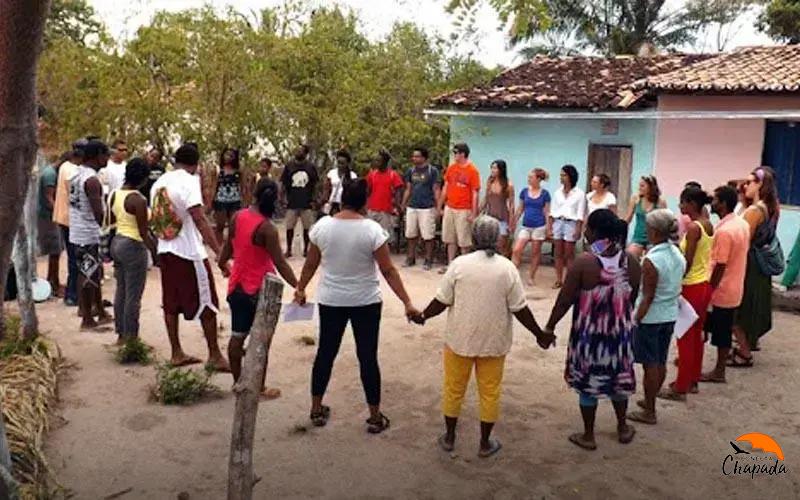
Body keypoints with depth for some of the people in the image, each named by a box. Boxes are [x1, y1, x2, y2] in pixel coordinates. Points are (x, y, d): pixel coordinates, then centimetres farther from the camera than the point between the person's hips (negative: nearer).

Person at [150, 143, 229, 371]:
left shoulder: (159, 182, 10)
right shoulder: (189, 181, -14)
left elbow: (155, 219, 16)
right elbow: (199, 220, -23)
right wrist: (219, 251, -25)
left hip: (165, 251, 8)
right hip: (189, 253, -8)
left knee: (171, 304, 13)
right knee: (207, 304, 2)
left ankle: (176, 353, 21)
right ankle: (215, 356, 8)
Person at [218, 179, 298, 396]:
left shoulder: (238, 217, -2)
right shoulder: (266, 228, -21)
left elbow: (228, 246, 11)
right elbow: (280, 263, -21)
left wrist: (223, 265, 29)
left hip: (237, 287, 6)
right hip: (259, 291, -6)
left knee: (237, 336, 15)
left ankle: (237, 382, 27)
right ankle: (260, 388, 14)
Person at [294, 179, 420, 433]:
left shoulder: (322, 226, -6)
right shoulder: (372, 229, -15)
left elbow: (310, 265, 4)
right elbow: (388, 271, -14)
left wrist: (300, 289, 20)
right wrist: (407, 303, -10)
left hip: (330, 301, 3)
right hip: (366, 302, -2)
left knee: (325, 353, 15)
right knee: (368, 357, 6)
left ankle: (316, 410, 27)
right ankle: (375, 417, 16)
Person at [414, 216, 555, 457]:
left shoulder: (459, 264, -11)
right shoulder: (507, 268, -9)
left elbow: (442, 301, -7)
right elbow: (519, 309, -7)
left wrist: (422, 316, 10)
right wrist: (540, 334, 5)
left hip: (460, 339, 0)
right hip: (494, 342, 0)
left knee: (454, 389, 15)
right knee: (489, 392, 13)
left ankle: (449, 437, 28)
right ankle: (485, 443, 23)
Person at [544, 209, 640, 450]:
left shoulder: (584, 261, -21)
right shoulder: (631, 261, -7)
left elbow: (565, 300, -15)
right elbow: (632, 298, 5)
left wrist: (549, 326, -2)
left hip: (589, 332, -4)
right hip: (620, 331, 4)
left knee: (587, 382, 11)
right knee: (618, 378, 23)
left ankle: (588, 436, 24)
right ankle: (623, 428, 39)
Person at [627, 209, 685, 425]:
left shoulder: (651, 260, -22)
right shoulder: (678, 255, 1)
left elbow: (648, 297, -20)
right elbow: (677, 288, 9)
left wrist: (636, 320, -13)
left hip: (651, 318, -8)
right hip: (671, 316, 8)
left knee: (650, 364, 4)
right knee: (660, 362, 17)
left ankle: (649, 412, 14)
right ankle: (650, 401, 33)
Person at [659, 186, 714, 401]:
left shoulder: (693, 227, -19)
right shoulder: (707, 224, 6)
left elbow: (687, 262, -19)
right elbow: (703, 256, 8)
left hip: (692, 287, -9)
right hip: (705, 285, 9)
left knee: (685, 338, 0)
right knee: (696, 335, 18)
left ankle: (680, 388, 9)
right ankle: (693, 380, 29)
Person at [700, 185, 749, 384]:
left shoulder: (724, 231, -24)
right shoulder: (742, 224, 5)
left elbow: (719, 266, -23)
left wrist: (708, 291, -15)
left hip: (722, 290, -9)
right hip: (734, 288, 9)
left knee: (720, 332, 4)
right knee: (724, 330, 16)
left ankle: (718, 371, 15)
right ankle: (719, 369, 25)